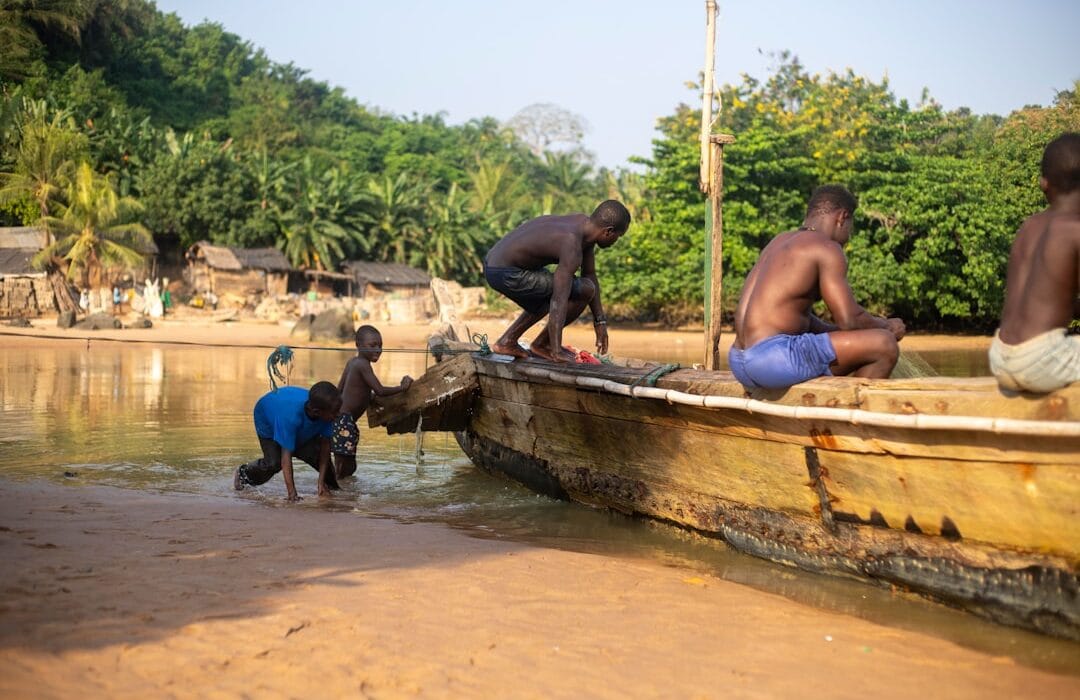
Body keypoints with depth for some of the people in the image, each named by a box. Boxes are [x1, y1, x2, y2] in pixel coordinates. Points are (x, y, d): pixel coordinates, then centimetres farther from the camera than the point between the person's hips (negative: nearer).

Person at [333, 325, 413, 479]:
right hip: (344, 421, -10)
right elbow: (379, 390, -19)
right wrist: (402, 387, -9)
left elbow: (339, 389, 19)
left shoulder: (352, 362, 14)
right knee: (343, 469, -10)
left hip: (338, 418, 10)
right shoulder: (363, 364, -14)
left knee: (349, 467, 15)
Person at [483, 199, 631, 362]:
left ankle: (506, 342, 24)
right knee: (585, 290, -11)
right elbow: (559, 302, -28)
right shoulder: (572, 246, -25)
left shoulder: (585, 223, 3)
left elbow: (590, 275, 14)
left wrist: (600, 320, 17)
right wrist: (556, 353, -27)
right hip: (506, 275, -10)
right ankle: (541, 344, 2)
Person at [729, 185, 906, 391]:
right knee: (884, 346, -7)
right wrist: (886, 326, 9)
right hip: (774, 357, -10)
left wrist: (834, 330, 19)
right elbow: (850, 320, -10)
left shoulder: (781, 241, 21)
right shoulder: (827, 248, -5)